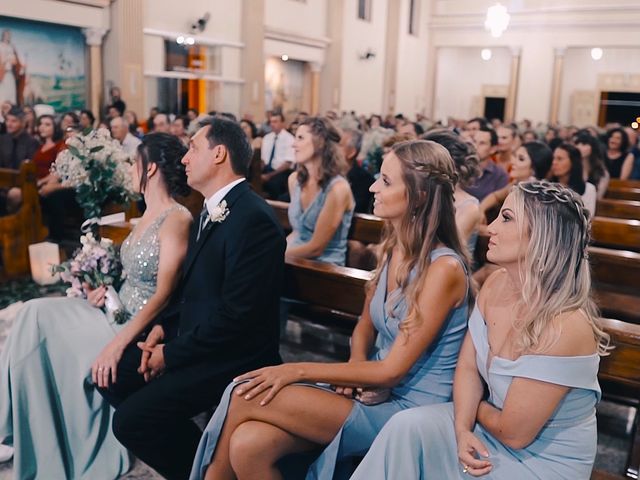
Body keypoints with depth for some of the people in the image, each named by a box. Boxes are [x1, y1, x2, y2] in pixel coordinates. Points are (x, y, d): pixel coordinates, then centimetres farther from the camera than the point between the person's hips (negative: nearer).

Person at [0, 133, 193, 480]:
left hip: (145, 326, -9)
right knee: (37, 313, -6)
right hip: (119, 309, 9)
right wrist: (107, 286, 0)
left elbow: (163, 294, -24)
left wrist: (118, 343, -29)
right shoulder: (149, 213, 11)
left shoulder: (177, 219, -18)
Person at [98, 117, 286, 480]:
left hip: (232, 356, -10)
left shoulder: (254, 218, -22)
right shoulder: (213, 211, 9)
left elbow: (236, 315, -25)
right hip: (193, 338, 10)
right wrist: (162, 326, 1)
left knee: (131, 421, -18)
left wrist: (171, 354, -15)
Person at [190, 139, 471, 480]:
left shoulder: (444, 268, -19)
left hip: (409, 410, -6)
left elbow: (392, 370, -18)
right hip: (375, 392, 6)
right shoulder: (392, 247, 5)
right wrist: (356, 369, -7)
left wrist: (298, 371, -16)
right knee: (248, 445, -17)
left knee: (244, 397, -17)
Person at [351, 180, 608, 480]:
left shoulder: (565, 326, -30)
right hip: (489, 428, 6)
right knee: (407, 426, -17)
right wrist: (462, 429, -16)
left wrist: (477, 407, -3)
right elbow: (467, 368, -1)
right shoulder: (496, 284, -7)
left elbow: (513, 433, -22)